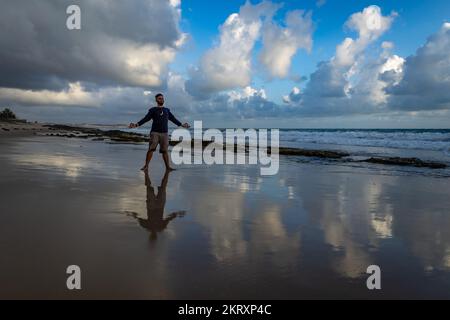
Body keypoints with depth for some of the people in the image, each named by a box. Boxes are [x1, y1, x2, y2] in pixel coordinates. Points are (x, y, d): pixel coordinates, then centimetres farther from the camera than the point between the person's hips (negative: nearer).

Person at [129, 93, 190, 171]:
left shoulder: (167, 110, 17)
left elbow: (173, 119, 25)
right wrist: (136, 125, -11)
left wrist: (182, 125, 27)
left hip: (164, 133, 2)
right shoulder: (153, 110, 8)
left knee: (165, 150, -2)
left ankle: (168, 167, 1)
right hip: (155, 132, -2)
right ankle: (146, 166, -7)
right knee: (151, 149, -11)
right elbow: (145, 119, 0)